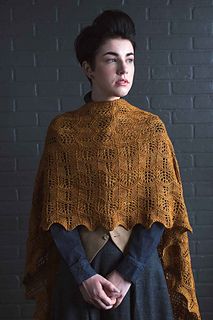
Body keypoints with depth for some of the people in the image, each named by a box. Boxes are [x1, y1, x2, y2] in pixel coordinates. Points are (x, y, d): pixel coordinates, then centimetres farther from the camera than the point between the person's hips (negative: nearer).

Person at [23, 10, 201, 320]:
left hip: (138, 262, 0)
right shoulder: (62, 129, -3)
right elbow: (56, 211, -5)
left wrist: (126, 273, -14)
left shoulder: (151, 128, -2)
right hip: (77, 263, 0)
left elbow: (160, 209, -7)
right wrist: (84, 274, -14)